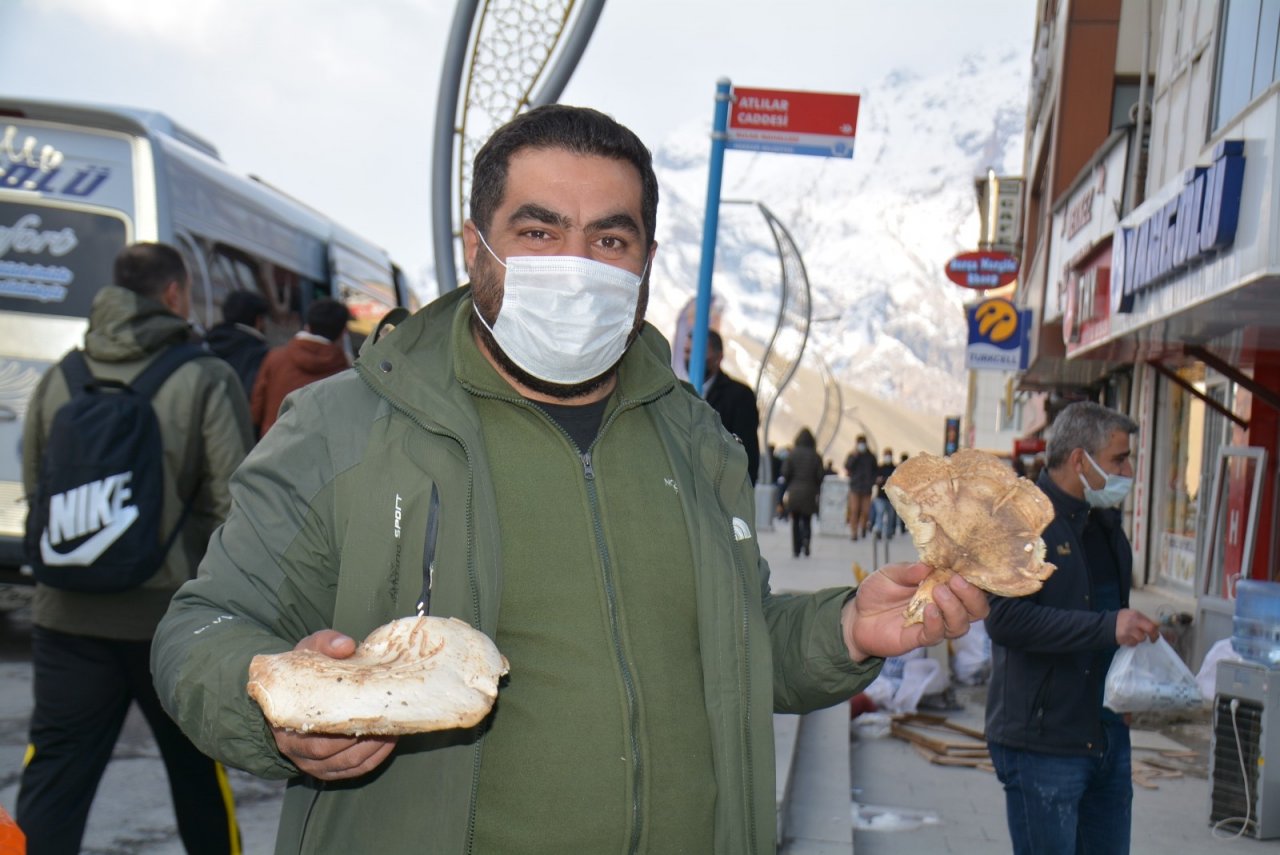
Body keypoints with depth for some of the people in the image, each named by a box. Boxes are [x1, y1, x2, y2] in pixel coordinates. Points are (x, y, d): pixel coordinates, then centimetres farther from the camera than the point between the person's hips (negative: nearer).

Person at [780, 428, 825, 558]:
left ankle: (796, 550, 5)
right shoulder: (816, 456, -3)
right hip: (809, 493, 0)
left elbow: (785, 473, -6)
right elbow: (820, 476, -3)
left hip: (794, 493, 0)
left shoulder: (792, 454, -4)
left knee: (795, 522, 9)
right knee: (807, 521, 11)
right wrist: (816, 490, 12)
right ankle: (806, 538, -18)